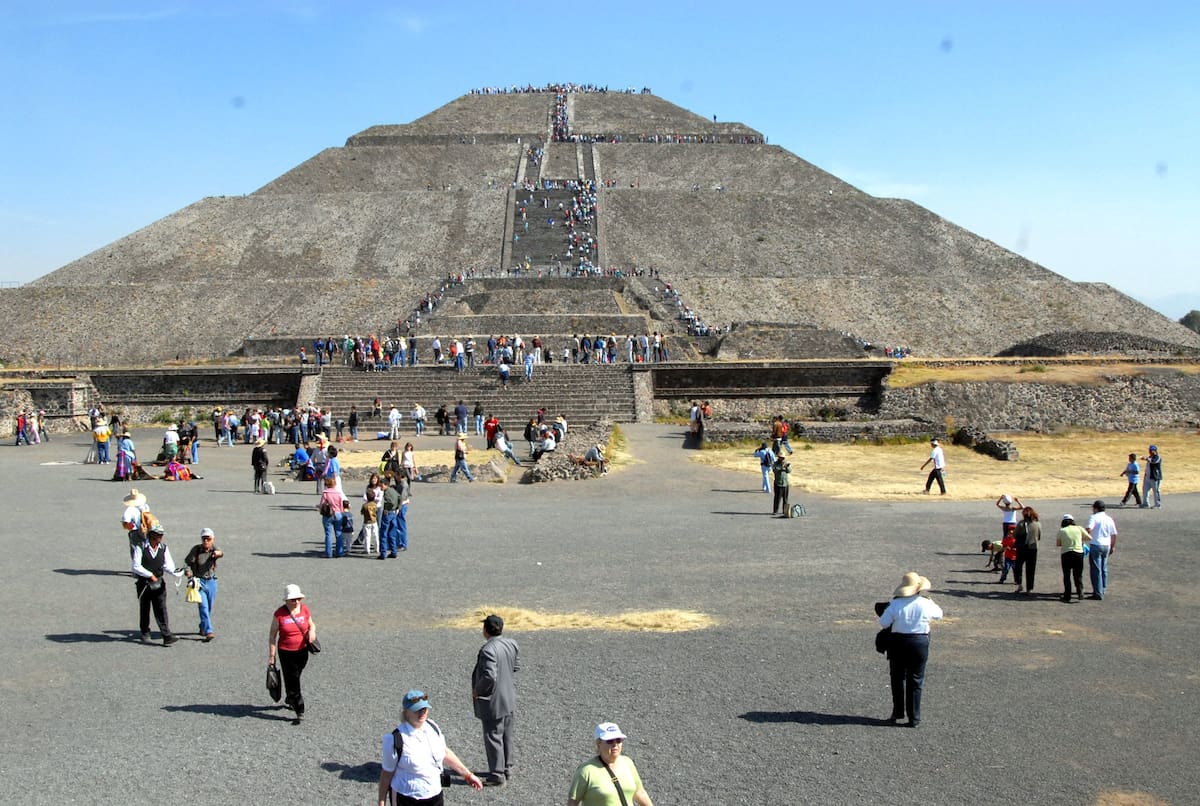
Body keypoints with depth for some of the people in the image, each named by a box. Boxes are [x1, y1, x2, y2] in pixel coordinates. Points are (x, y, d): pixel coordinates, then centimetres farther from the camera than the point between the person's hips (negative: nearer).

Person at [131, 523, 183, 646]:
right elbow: (136, 567, -13)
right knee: (144, 609, 10)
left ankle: (166, 636, -13)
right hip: (143, 583, -2)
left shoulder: (164, 548, 3)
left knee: (161, 609, -6)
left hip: (159, 583, 2)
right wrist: (150, 575, -18)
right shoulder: (141, 547, -9)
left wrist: (176, 572, -24)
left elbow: (168, 565, -4)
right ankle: (145, 634, 27)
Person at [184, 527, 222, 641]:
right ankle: (208, 631, -18)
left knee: (209, 608, 13)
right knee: (203, 606, -13)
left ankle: (203, 628, 35)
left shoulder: (214, 549, -5)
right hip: (199, 581, -2)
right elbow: (187, 562, 1)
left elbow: (220, 553, -28)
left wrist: (219, 553, -53)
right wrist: (189, 574, -15)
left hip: (211, 581, 2)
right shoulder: (196, 549, -6)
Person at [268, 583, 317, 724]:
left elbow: (312, 624, 14)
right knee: (292, 680, -4)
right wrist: (271, 655, -7)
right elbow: (273, 635, -6)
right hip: (286, 652, -4)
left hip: (302, 650, 4)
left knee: (294, 678, 20)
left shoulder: (304, 609, -2)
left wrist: (312, 630, -10)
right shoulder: (279, 614, -13)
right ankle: (299, 712, 2)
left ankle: (289, 699, 47)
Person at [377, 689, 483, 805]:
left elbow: (445, 753, 14)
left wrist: (467, 774, 19)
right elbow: (386, 774, -10)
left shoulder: (432, 727, -1)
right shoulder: (395, 739, -18)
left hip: (435, 796, 6)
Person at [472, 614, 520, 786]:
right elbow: (516, 666, 12)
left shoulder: (488, 650, -26)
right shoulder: (511, 644, -1)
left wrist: (477, 690, -16)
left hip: (493, 702, -8)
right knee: (508, 736, 19)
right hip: (509, 699, 8)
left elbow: (489, 676, -32)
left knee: (493, 738, 4)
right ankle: (507, 768, 33)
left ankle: (497, 775, 12)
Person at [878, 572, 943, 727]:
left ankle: (897, 713, 19)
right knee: (915, 681, 8)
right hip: (920, 643, 0)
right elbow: (938, 615, 12)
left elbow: (883, 623, -8)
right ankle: (914, 718, 10)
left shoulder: (895, 604, -10)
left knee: (898, 679, 15)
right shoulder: (925, 604, -8)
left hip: (899, 642, 0)